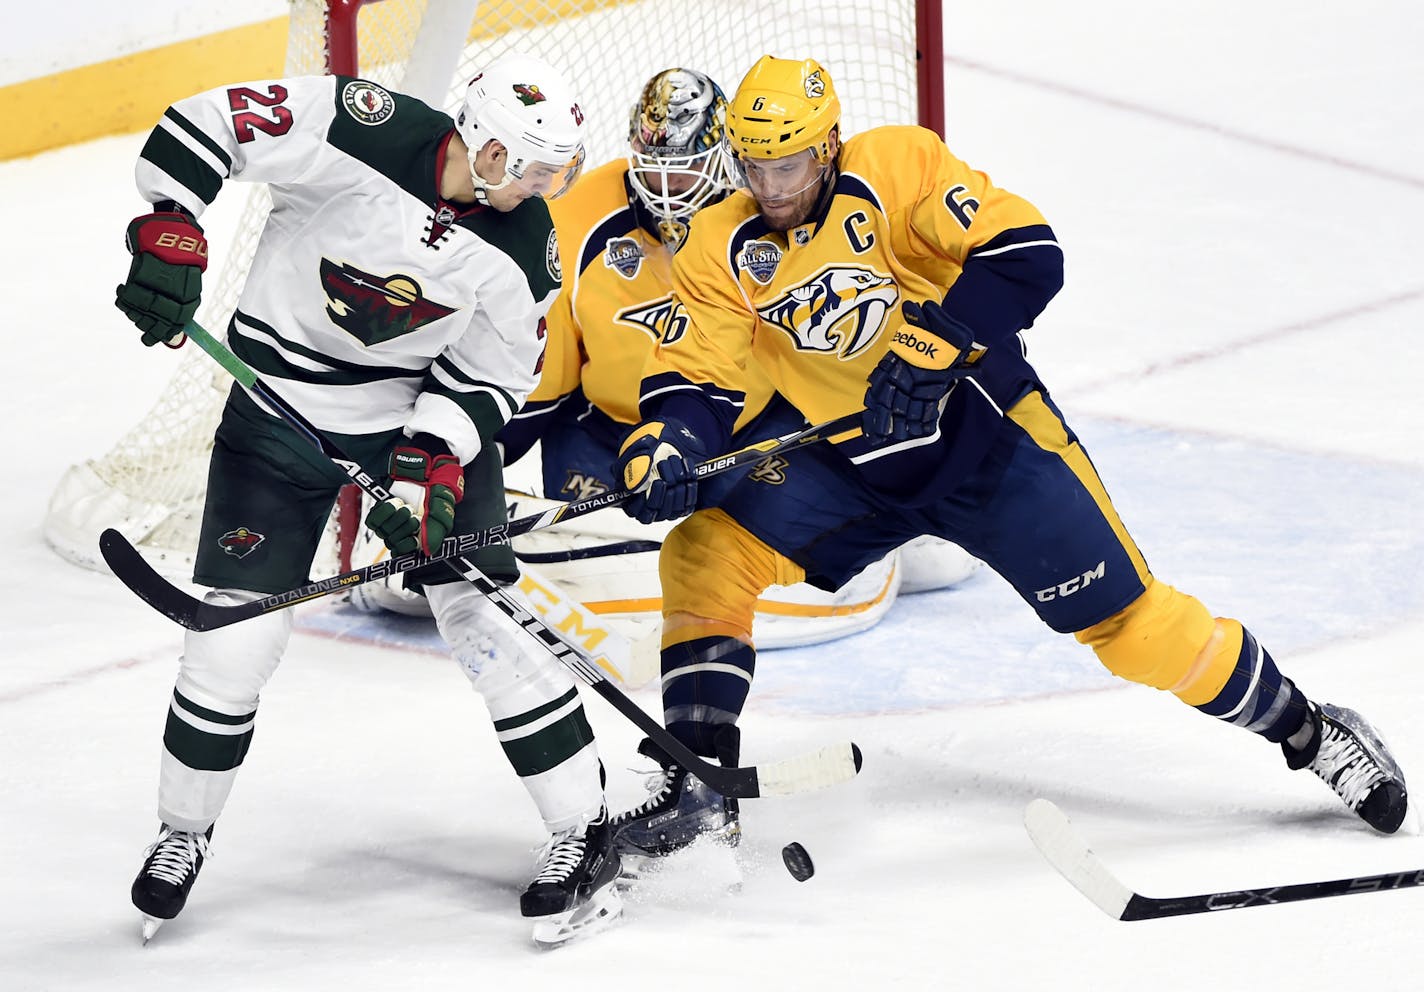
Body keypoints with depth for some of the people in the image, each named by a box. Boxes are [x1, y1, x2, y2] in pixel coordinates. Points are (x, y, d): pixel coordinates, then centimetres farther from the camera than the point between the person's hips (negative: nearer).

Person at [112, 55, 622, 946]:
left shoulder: (523, 251, -15)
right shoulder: (360, 131, -26)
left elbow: (491, 375, -5)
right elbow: (200, 125, -19)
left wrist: (433, 463, -18)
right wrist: (170, 235, -25)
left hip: (431, 408, 1)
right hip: (281, 399, -1)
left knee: (481, 609, -8)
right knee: (236, 634, -1)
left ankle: (585, 835, 3)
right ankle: (185, 831, 23)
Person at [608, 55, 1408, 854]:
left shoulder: (896, 167, -16)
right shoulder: (721, 253, -6)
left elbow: (1028, 255, -23)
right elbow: (696, 381, -7)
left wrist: (932, 349, -32)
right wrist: (665, 446, -29)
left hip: (982, 430, -4)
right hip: (845, 465, 4)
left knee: (1120, 614, -3)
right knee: (705, 554, -14)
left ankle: (1308, 731, 14)